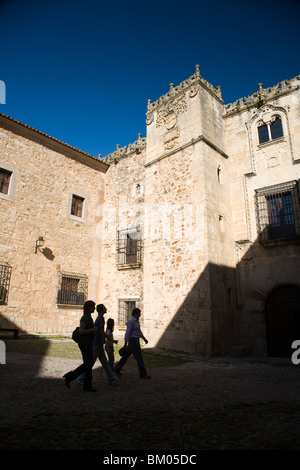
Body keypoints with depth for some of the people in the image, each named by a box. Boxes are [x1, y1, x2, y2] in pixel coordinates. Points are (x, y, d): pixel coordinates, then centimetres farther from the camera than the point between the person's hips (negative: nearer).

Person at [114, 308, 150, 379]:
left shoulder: (136, 321, 14)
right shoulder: (131, 321, -17)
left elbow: (139, 331, 20)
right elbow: (128, 332, -16)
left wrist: (144, 339, 13)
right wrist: (125, 344, -15)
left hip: (135, 341, 10)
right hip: (133, 341, -10)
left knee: (126, 355, 15)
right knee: (139, 357, -3)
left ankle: (117, 369, 25)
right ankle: (143, 374, 5)